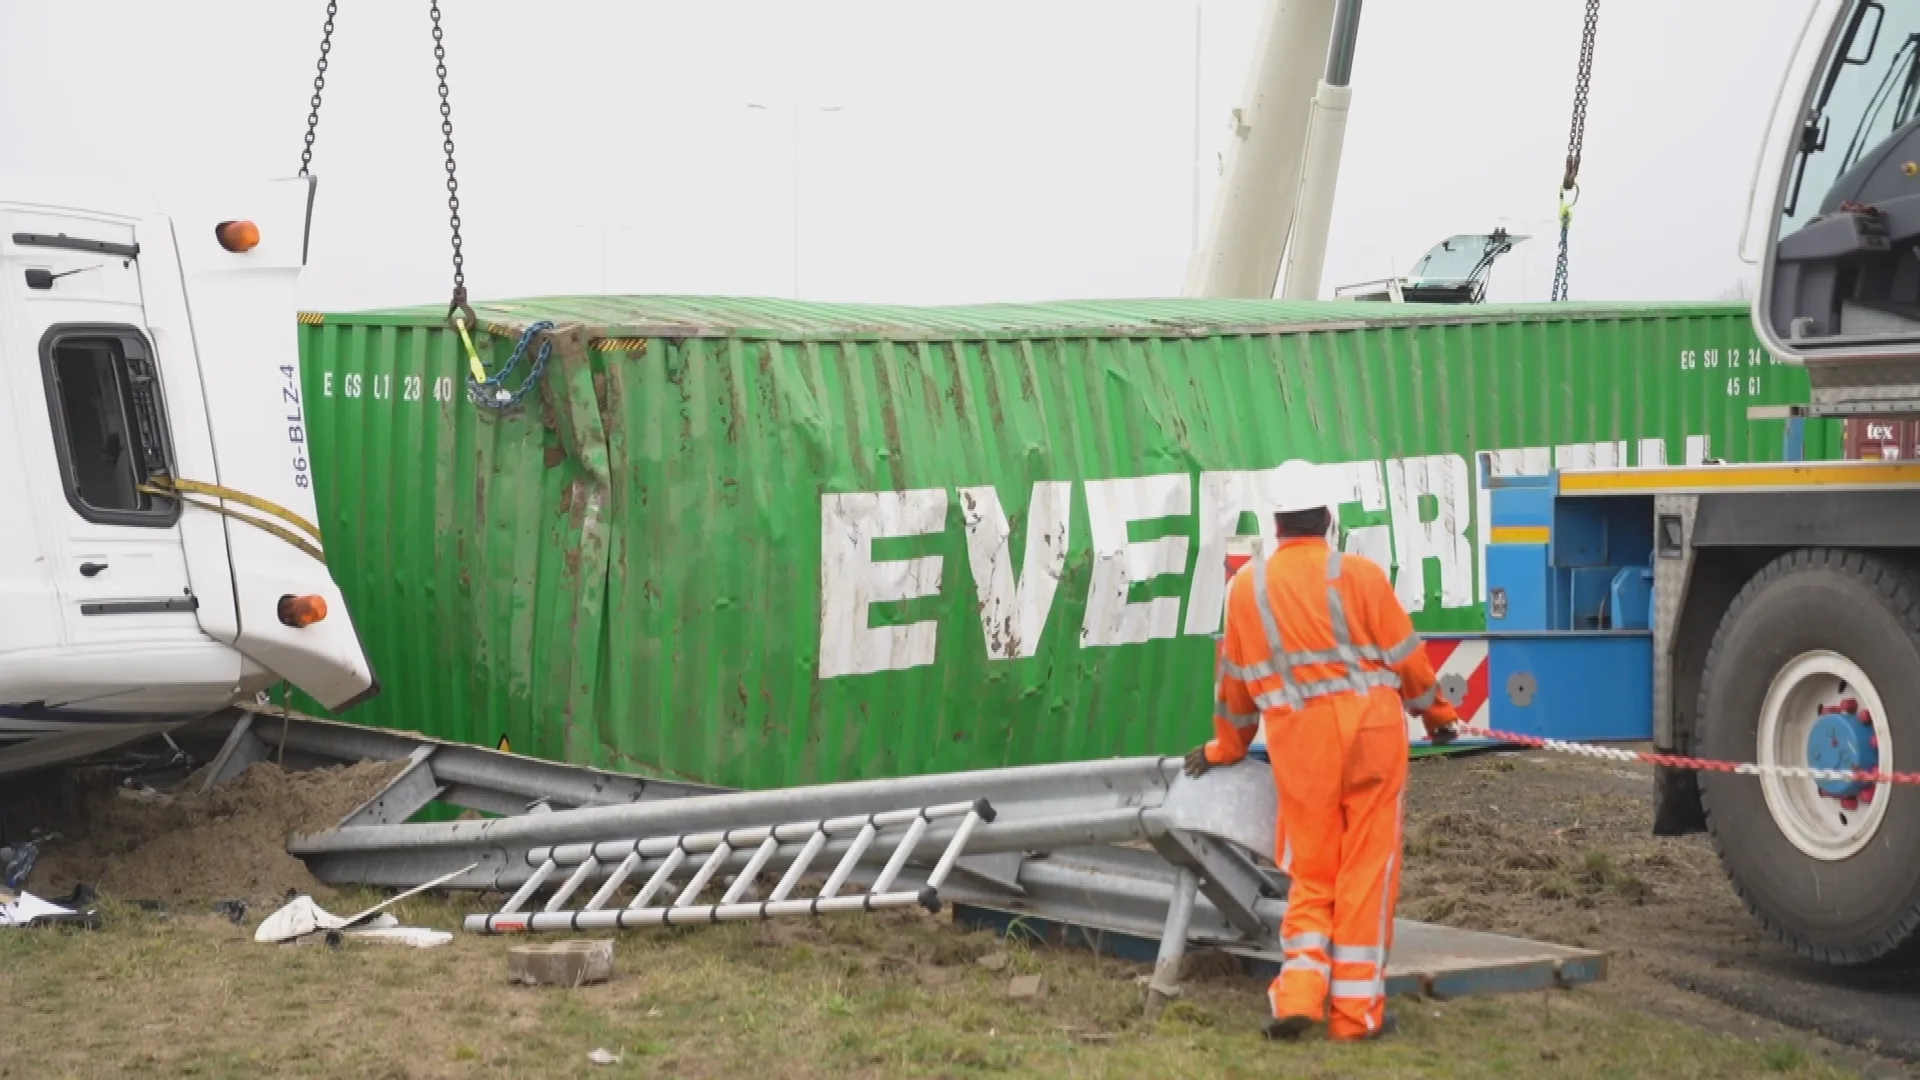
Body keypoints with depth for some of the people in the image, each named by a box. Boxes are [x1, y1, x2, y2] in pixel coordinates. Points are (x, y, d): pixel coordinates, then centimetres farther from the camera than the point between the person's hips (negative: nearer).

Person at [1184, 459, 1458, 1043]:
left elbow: (1237, 676, 14)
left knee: (1311, 873, 13)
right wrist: (1436, 712, 21)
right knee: (1366, 869, 4)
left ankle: (1300, 991, -1)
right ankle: (1357, 1009, 6)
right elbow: (1405, 655, 3)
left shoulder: (1247, 584, 4)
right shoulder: (1359, 574, -5)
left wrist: (1226, 747, 28)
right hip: (1370, 730, -2)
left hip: (1298, 742, 2)